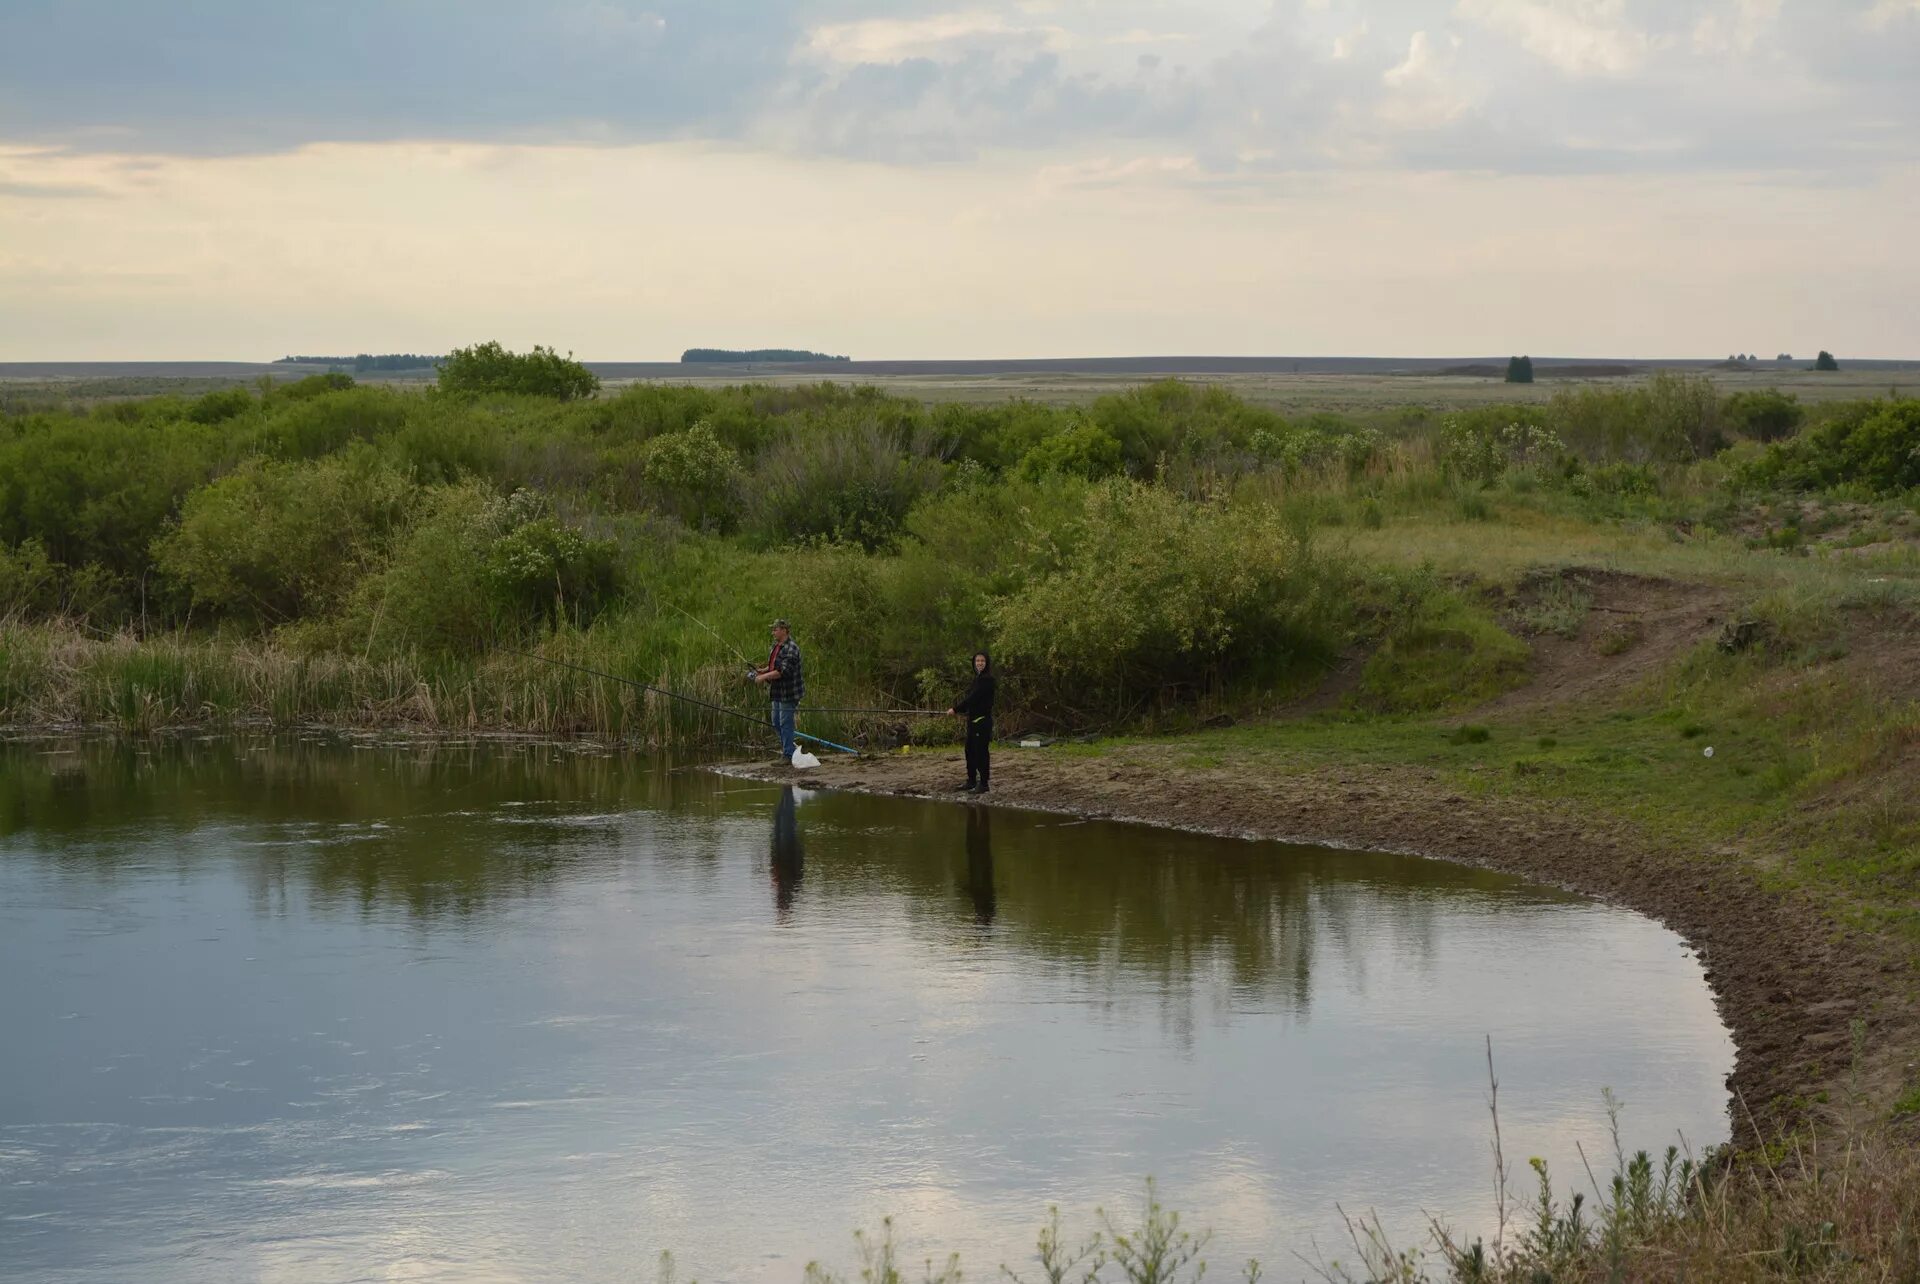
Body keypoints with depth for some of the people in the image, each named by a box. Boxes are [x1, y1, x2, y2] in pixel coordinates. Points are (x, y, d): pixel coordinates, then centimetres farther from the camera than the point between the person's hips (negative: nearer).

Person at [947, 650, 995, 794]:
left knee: (980, 751, -6)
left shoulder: (987, 680, -13)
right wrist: (960, 709, -2)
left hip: (982, 720, -9)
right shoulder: (977, 678, 14)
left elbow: (974, 697, -18)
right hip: (973, 719, 9)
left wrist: (956, 709, -14)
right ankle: (971, 781, 24)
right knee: (970, 750, 14)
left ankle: (983, 784, -1)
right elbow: (969, 697, 14)